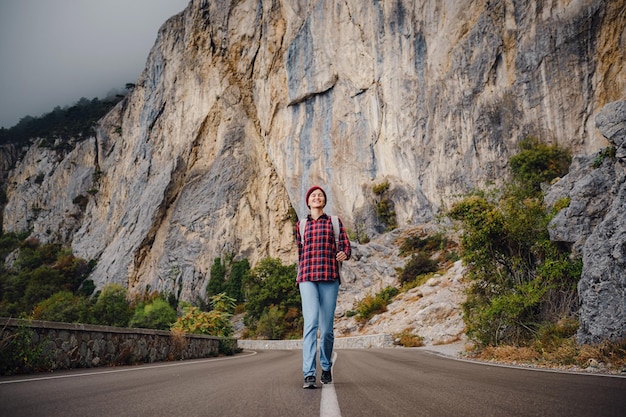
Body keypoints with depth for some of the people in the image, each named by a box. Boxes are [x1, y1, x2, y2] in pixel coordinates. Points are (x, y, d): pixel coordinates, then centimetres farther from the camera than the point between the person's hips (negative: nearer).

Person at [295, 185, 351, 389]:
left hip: (329, 278, 0)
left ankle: (326, 367, 26)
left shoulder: (334, 222, 11)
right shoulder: (301, 225, 15)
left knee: (327, 327, 3)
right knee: (311, 323, -16)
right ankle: (309, 375, -17)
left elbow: (345, 245, 4)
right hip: (307, 279, 0)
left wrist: (344, 254, -18)